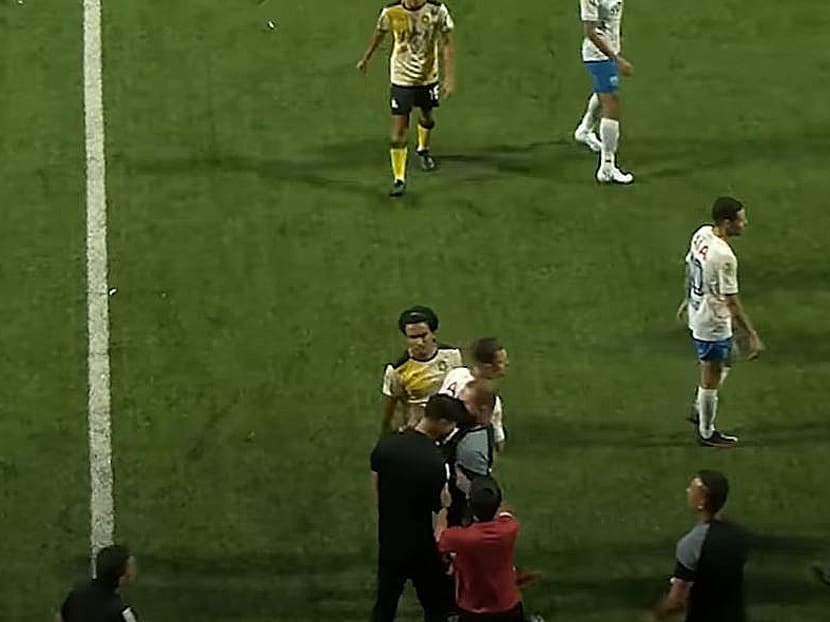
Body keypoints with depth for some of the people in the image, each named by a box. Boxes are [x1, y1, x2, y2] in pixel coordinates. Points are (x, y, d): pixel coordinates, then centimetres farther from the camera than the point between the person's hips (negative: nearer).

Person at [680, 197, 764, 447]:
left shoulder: (701, 234, -6)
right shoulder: (724, 257, -32)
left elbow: (689, 267, 11)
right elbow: (732, 302, -27)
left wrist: (688, 299, 28)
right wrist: (752, 336, -20)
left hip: (697, 313, 9)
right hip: (714, 325, -9)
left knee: (722, 364, 28)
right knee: (711, 379, 10)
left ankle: (701, 411, 40)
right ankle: (707, 433, 26)